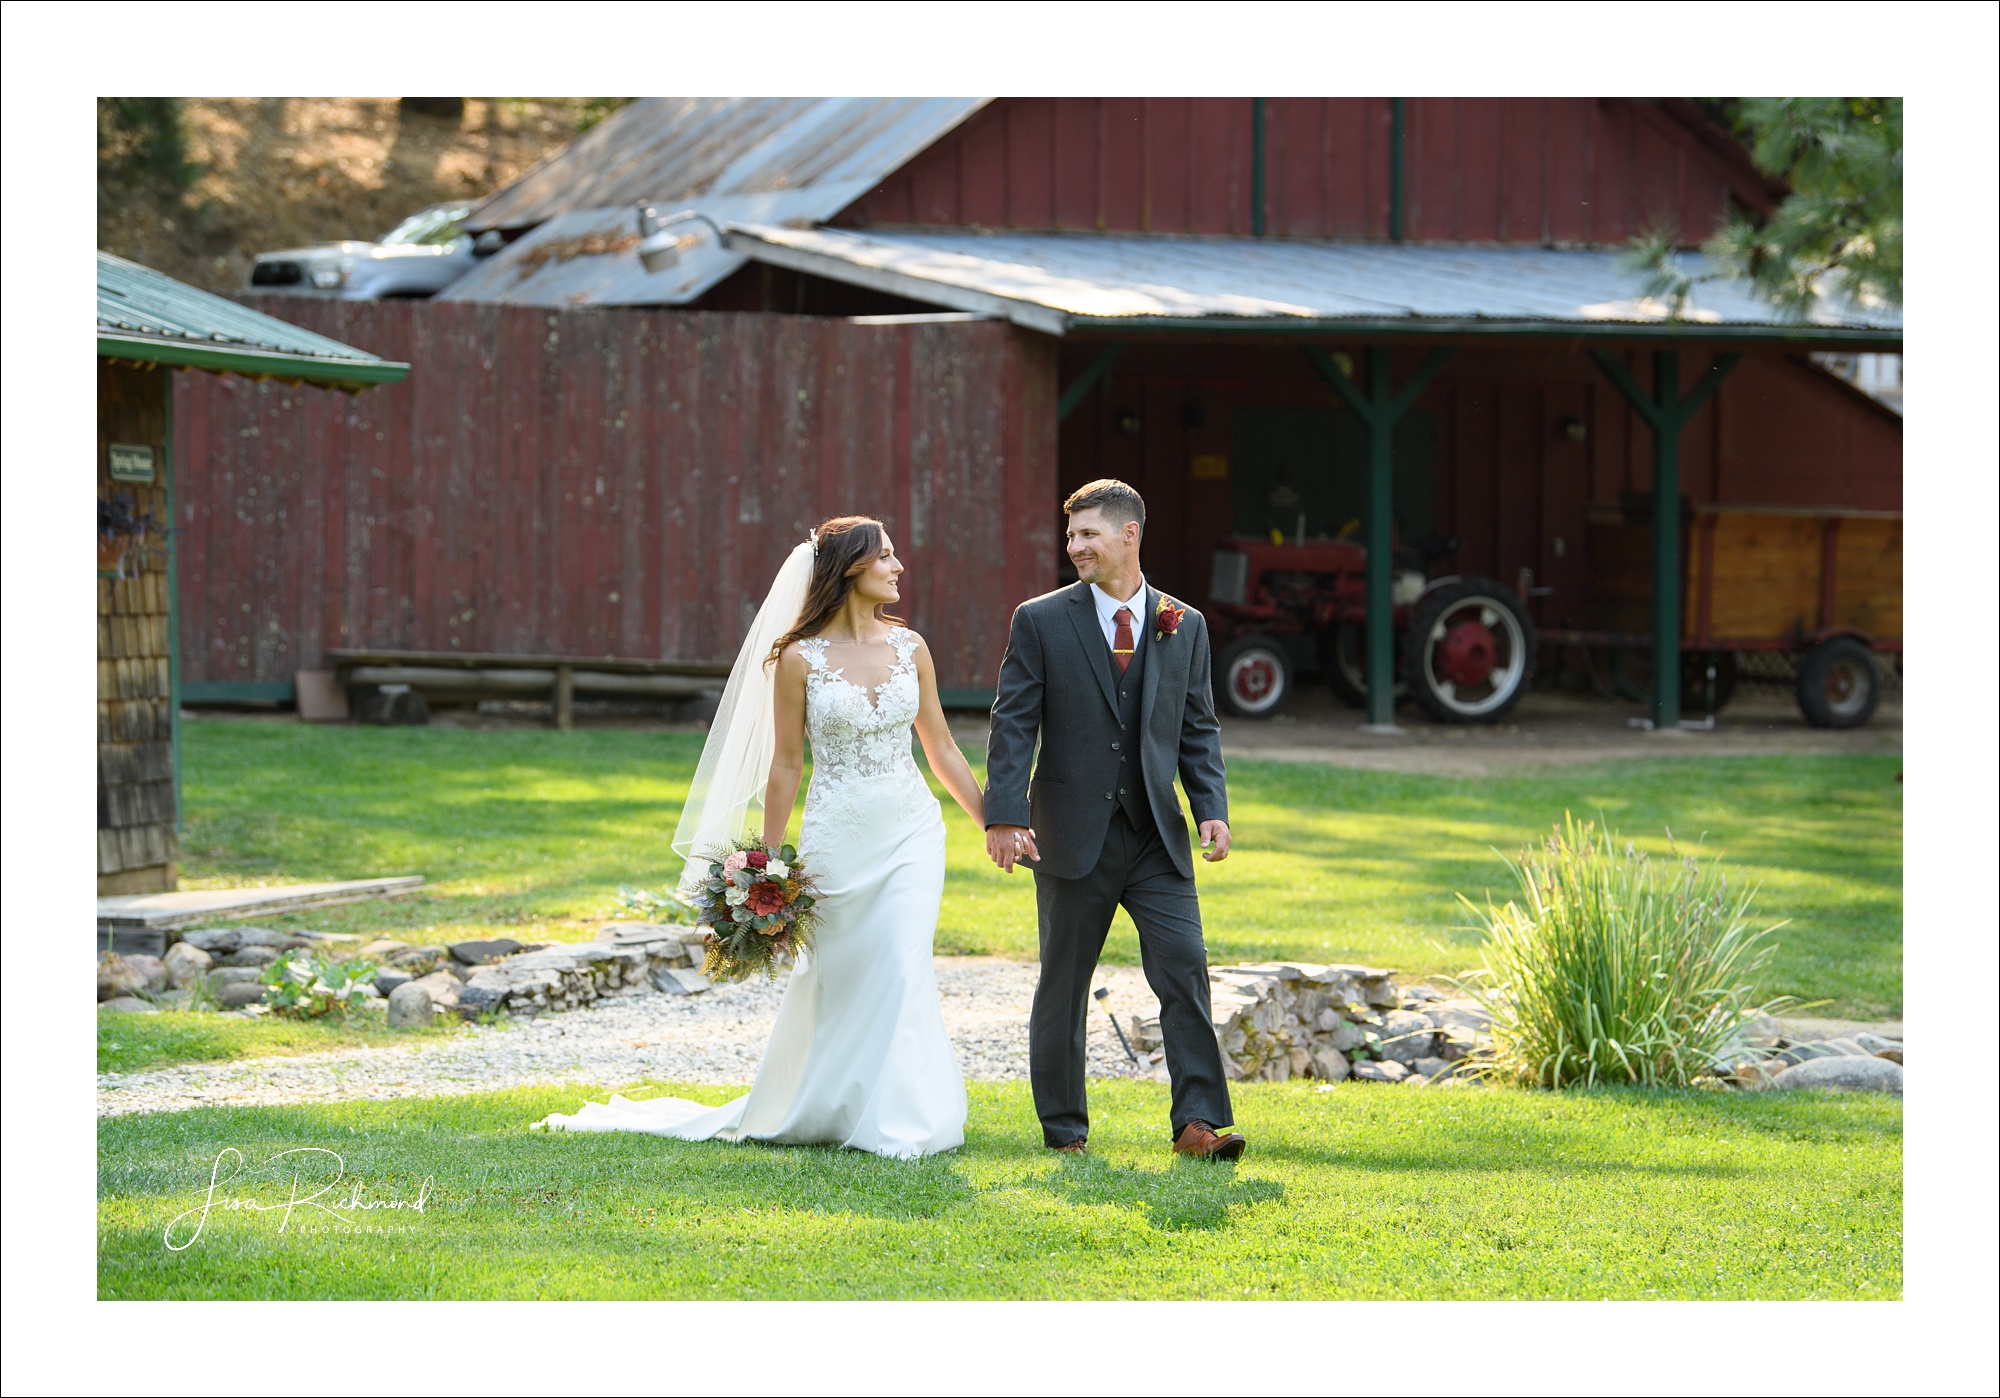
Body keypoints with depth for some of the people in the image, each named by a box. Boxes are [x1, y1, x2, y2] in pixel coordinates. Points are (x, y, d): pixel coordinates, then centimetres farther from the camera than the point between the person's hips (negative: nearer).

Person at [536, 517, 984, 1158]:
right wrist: (771, 865, 0)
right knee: (836, 977, 7)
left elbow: (941, 747, 11)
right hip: (838, 836, -2)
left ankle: (900, 1122, 1)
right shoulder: (800, 659, -6)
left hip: (911, 832, 2)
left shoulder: (909, 647, 4)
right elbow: (785, 765, -1)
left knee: (903, 973, -7)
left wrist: (995, 822, 10)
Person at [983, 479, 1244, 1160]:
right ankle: (1064, 1128, 15)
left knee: (1185, 969, -9)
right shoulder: (1041, 620, 0)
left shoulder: (1184, 626, 8)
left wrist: (1212, 809, -1)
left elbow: (1198, 729, 12)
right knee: (1064, 984, 5)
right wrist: (1004, 814, -13)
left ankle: (1199, 1121, -7)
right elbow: (1013, 724, -3)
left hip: (1157, 836, 2)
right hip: (1072, 836, -2)